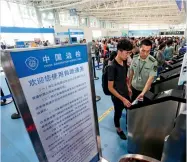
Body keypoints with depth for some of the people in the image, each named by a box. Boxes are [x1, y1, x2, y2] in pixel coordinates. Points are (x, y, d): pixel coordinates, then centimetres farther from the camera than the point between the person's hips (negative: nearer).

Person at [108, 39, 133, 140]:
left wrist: (128, 87, 13)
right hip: (117, 96, -7)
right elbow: (110, 87, -25)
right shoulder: (112, 67, -28)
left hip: (125, 93, 7)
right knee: (118, 113, 17)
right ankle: (118, 129, 45)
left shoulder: (124, 62, -5)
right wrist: (123, 99, -24)